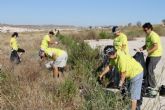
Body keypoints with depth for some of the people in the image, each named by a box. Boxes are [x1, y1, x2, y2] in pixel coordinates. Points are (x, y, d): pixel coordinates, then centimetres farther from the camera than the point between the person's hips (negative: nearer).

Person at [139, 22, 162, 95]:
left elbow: (156, 47, -27)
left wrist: (148, 52, -31)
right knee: (146, 70, 12)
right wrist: (142, 48, 0)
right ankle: (148, 85, 24)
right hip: (150, 55, 10)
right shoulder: (148, 35, 12)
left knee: (150, 70, -9)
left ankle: (153, 87, 2)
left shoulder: (153, 35, -19)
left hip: (155, 55, -10)